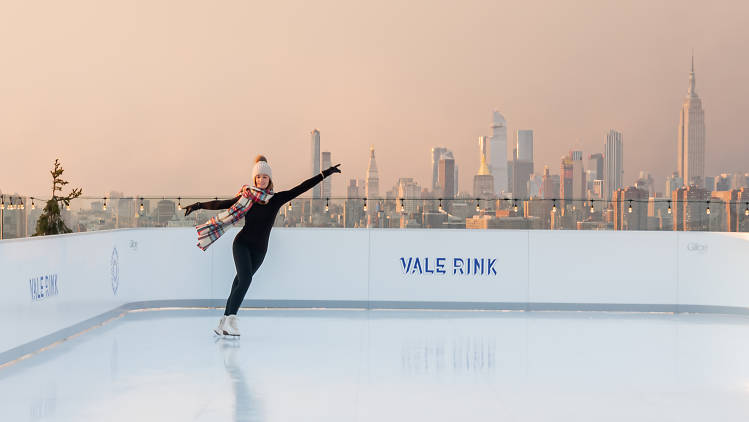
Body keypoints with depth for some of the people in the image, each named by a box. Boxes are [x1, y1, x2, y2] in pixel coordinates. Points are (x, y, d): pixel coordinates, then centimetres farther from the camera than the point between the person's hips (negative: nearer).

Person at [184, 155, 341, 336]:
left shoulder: (277, 199, 2)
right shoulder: (246, 196, 1)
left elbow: (302, 187, -1)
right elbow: (222, 204, 6)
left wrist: (325, 173, -4)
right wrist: (199, 205, 3)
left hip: (259, 248, 2)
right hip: (242, 243, -2)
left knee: (241, 281, 4)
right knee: (245, 279, -19)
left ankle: (224, 323, 8)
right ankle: (230, 319, -20)